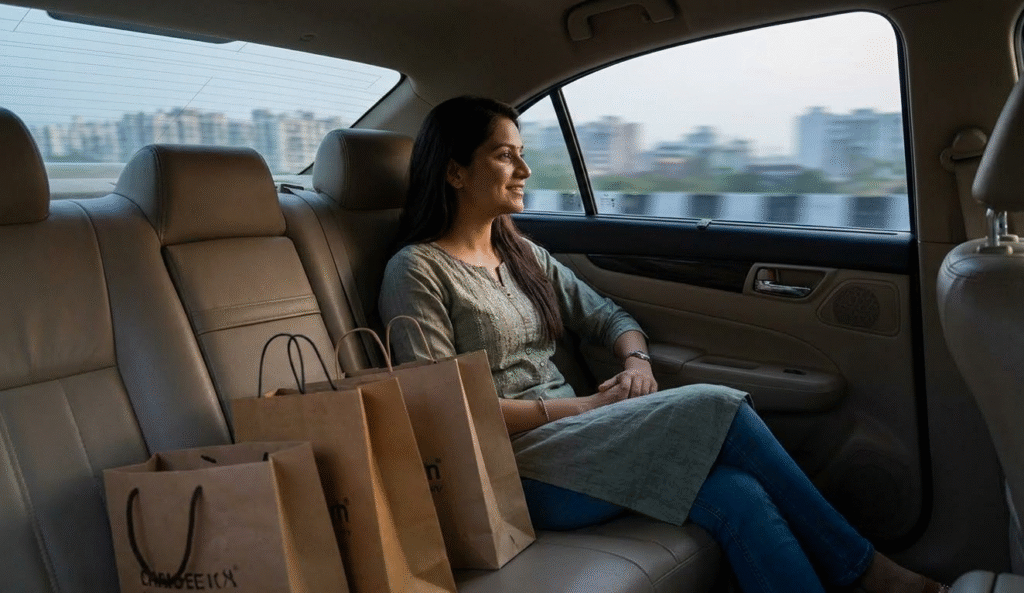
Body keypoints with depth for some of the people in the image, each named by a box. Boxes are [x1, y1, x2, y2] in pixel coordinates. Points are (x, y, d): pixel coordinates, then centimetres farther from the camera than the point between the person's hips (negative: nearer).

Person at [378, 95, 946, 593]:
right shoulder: (417, 270, -6)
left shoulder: (524, 255, 17)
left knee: (735, 494, -21)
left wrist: (636, 360, -3)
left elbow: (609, 317, 21)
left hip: (569, 438, 7)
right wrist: (582, 405, -14)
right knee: (716, 407, -21)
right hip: (513, 466, -6)